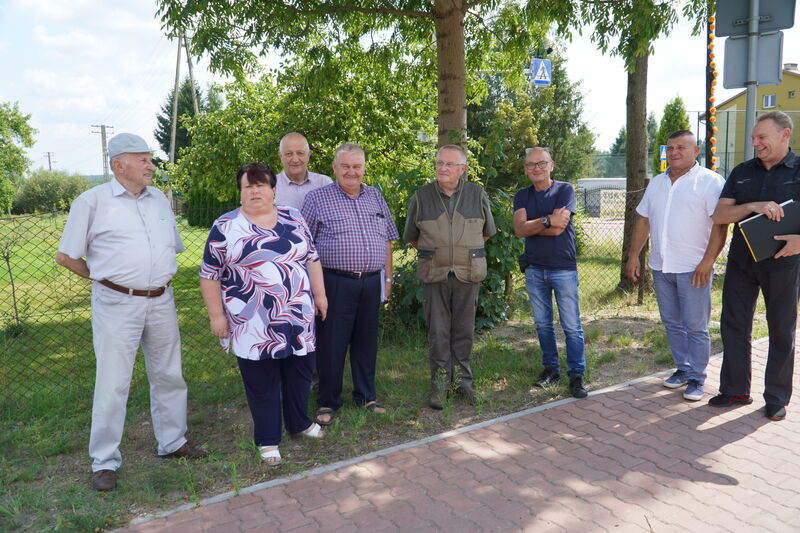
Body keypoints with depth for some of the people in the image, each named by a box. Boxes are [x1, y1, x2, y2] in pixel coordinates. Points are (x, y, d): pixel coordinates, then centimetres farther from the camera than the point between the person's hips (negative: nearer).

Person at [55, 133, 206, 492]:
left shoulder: (159, 199, 10)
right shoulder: (93, 201, -5)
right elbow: (65, 256, -1)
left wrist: (158, 275, 12)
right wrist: (103, 277, 2)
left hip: (161, 301, 5)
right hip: (116, 304, -5)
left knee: (169, 375, 13)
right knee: (112, 382, 0)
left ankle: (172, 442, 29)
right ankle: (104, 461, 15)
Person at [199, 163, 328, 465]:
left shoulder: (293, 219, 6)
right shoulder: (225, 227, -3)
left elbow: (312, 258, 11)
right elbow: (209, 275, -2)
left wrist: (319, 294, 6)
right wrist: (216, 315, -6)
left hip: (298, 317, 4)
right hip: (253, 325, -3)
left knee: (299, 374, 16)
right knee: (261, 382, 7)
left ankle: (299, 423, 36)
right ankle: (267, 439, 22)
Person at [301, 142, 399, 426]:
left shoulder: (375, 197, 12)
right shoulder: (317, 198, -3)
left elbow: (386, 240, 17)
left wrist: (388, 276, 14)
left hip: (371, 283, 4)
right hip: (335, 283, -4)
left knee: (367, 341, 14)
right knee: (332, 343, 3)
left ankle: (366, 396, 30)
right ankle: (328, 402, 20)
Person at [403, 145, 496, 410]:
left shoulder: (478, 195, 2)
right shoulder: (421, 197, -1)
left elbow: (486, 232, 16)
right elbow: (412, 237, 11)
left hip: (468, 274, 1)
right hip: (434, 275, -1)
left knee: (464, 329, 9)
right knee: (438, 331, 3)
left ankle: (462, 379, 24)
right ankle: (440, 383, 15)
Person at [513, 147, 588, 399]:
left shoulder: (564, 190, -4)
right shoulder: (522, 196, 7)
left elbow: (558, 229, -16)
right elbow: (519, 229, -9)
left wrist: (531, 226, -7)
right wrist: (547, 220, -17)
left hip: (563, 268, -4)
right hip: (534, 269, 4)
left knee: (572, 326, -2)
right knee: (542, 324, 12)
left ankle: (576, 375, 7)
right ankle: (551, 368, 26)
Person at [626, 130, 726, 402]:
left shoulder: (710, 181, -6)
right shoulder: (657, 183, 13)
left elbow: (720, 223, -13)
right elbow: (643, 220, 16)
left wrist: (708, 261, -20)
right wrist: (633, 256, 10)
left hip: (693, 268, -6)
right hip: (661, 267, 6)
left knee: (696, 327, 1)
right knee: (672, 323, 14)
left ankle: (696, 378, 13)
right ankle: (683, 369, 28)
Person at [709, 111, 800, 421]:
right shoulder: (742, 172, 8)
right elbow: (719, 215, 1)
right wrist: (754, 206, -17)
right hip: (741, 261, 4)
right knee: (733, 325, 7)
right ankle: (735, 390, 20)